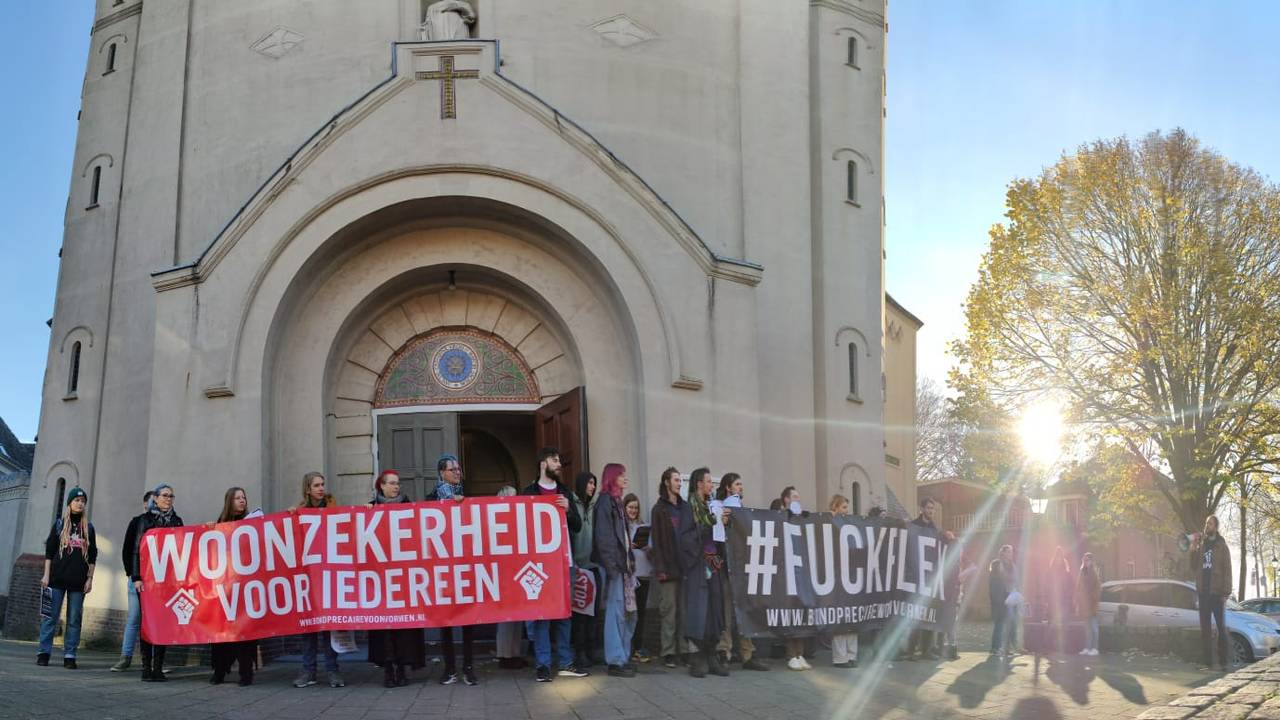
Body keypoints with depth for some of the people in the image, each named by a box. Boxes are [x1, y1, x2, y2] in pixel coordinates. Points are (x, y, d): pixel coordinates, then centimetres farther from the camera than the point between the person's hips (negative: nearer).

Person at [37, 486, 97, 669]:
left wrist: (90, 578, 4)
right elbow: (49, 551, 6)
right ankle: (44, 652, 5)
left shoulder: (89, 527, 11)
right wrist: (46, 575, -2)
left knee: (74, 620, 0)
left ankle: (69, 656, 3)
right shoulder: (59, 524, 8)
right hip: (57, 579, -1)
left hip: (78, 582, 1)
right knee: (51, 616, -2)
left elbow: (92, 556, 11)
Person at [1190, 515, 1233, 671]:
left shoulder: (1222, 546, 1)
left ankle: (1224, 660, 1)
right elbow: (1194, 568, 11)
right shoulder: (1200, 545, 14)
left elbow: (1227, 570, -5)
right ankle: (1208, 661, 6)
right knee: (1205, 628, 4)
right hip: (1203, 592, 4)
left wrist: (1226, 592, -13)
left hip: (1217, 592, -4)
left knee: (1221, 626, 0)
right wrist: (1193, 549, -2)